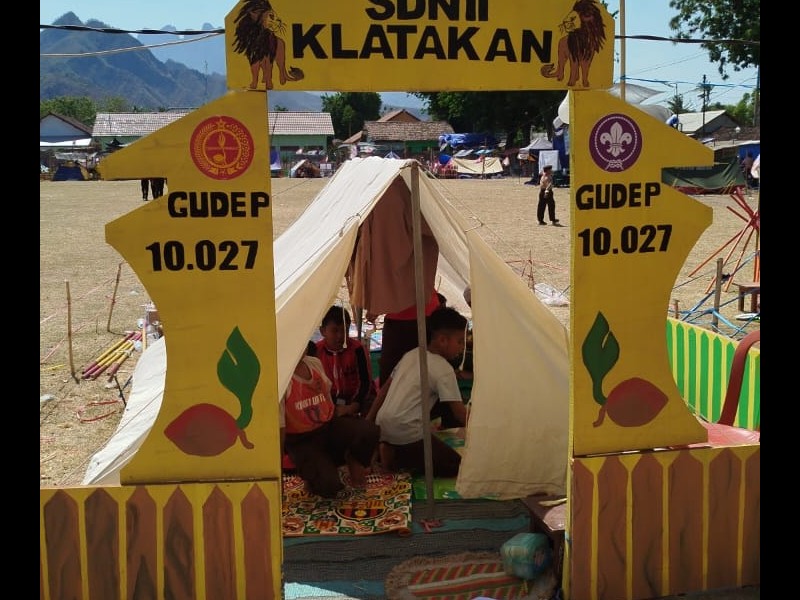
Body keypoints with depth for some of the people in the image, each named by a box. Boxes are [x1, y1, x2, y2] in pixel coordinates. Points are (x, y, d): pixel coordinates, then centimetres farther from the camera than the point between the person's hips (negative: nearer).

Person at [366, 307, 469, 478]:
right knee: (456, 465, -2)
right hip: (405, 432, -8)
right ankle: (398, 457, -8)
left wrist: (369, 421, 21)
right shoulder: (444, 369, -9)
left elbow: (385, 388, 15)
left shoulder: (411, 354, 13)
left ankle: (392, 450, 7)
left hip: (382, 425, 8)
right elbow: (460, 413, -11)